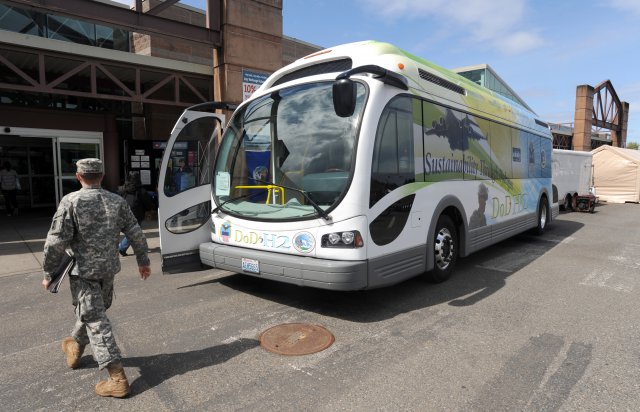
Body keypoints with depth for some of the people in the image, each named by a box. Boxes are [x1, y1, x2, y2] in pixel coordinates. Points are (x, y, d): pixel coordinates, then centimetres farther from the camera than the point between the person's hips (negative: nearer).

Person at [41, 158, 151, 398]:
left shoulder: (71, 201, -11)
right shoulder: (117, 201, 2)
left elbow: (56, 242, -13)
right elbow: (136, 234, 4)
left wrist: (48, 273, -2)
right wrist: (143, 261, 15)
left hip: (83, 270, -5)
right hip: (108, 269, 5)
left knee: (95, 320, -3)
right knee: (92, 311, 25)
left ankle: (117, 379, -5)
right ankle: (75, 347, 50)